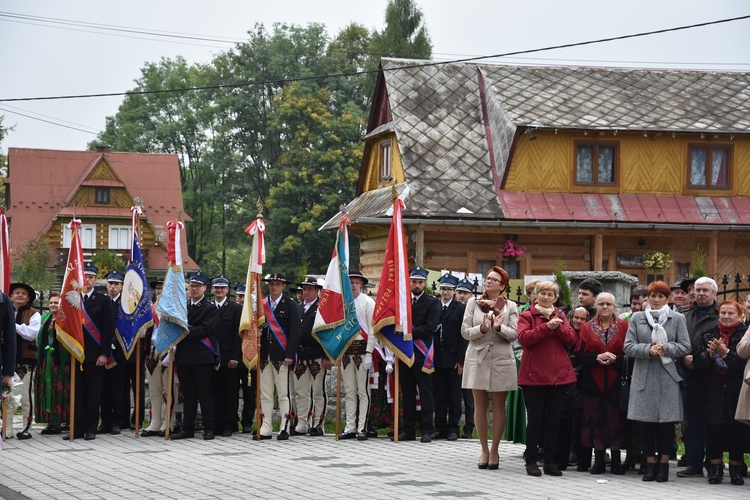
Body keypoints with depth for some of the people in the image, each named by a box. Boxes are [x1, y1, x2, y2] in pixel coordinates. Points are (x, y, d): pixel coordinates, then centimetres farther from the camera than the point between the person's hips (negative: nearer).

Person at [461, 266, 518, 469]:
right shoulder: (473, 303, 7)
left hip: (501, 360, -1)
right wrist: (482, 328, -17)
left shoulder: (510, 306, 4)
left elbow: (513, 334, -4)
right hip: (478, 359, 1)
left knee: (499, 406, 3)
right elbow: (465, 331, 1)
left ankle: (494, 450, 12)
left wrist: (499, 327, -22)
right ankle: (484, 450, 14)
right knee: (480, 405, 4)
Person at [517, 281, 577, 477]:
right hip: (534, 374, -3)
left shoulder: (561, 316, 13)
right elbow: (524, 338, -15)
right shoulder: (527, 316, 2)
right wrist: (547, 326, -19)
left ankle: (550, 461, 12)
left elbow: (572, 340, 3)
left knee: (554, 419, 6)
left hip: (559, 375, 3)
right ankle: (531, 460, 7)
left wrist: (559, 327, -12)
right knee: (535, 419, 0)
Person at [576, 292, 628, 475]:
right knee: (596, 420, 0)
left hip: (616, 382, -1)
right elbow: (579, 354, 1)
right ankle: (599, 461, 8)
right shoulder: (587, 328, 8)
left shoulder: (623, 327, 5)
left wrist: (615, 359, -18)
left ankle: (616, 461, 7)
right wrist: (597, 358, -15)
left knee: (616, 420, -1)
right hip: (594, 382, 1)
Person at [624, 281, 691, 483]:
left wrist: (666, 348, -15)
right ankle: (650, 463, 9)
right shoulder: (637, 318, 10)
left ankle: (664, 463, 6)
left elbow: (685, 346, 1)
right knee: (645, 421, 1)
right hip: (644, 377, 1)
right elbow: (628, 347, 2)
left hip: (668, 377, -1)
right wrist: (649, 350, -14)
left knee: (667, 421, -1)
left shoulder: (677, 319, 7)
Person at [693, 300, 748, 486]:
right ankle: (716, 468, 10)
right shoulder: (709, 336, 12)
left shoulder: (745, 334, 1)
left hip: (736, 389, -3)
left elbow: (745, 361, -12)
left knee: (736, 430, -2)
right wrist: (709, 354, -12)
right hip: (714, 392, 3)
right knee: (713, 429, 1)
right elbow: (697, 363, 6)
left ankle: (736, 469, 7)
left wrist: (726, 354, -19)